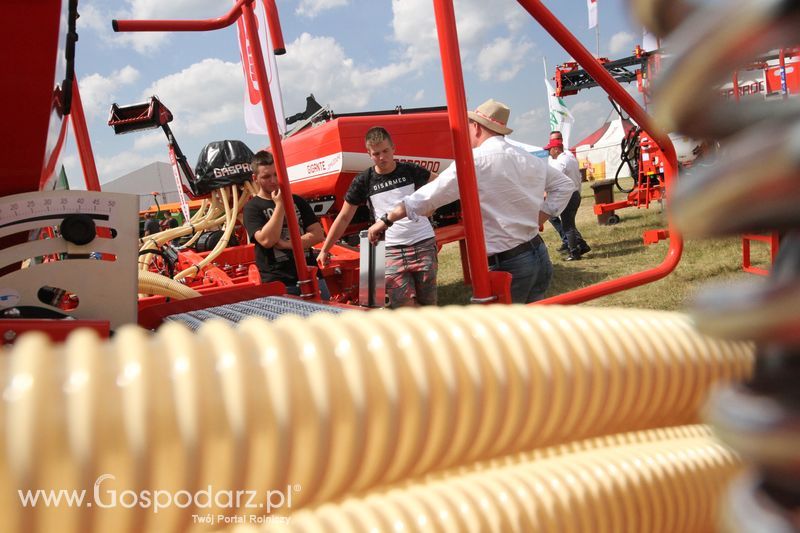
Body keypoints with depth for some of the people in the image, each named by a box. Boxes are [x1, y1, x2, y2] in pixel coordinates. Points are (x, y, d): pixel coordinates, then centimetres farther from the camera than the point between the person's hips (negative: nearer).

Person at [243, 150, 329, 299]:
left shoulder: (297, 201, 12)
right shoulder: (252, 208, 0)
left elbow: (318, 234, 3)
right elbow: (267, 240, -16)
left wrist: (288, 244, -10)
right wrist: (279, 205, -13)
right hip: (278, 284, -4)